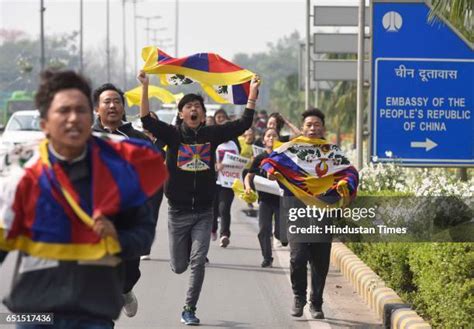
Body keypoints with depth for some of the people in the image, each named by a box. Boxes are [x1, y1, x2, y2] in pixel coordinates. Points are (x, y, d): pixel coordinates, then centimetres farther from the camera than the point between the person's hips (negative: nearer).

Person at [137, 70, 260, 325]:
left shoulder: (212, 134, 2)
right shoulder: (173, 134, -4)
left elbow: (243, 124, 0)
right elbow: (147, 121, -17)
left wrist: (252, 94, -6)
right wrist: (145, 88, -25)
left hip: (204, 211, 1)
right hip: (178, 211, -1)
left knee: (198, 262, -9)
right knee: (179, 266, 9)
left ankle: (189, 310, 3)